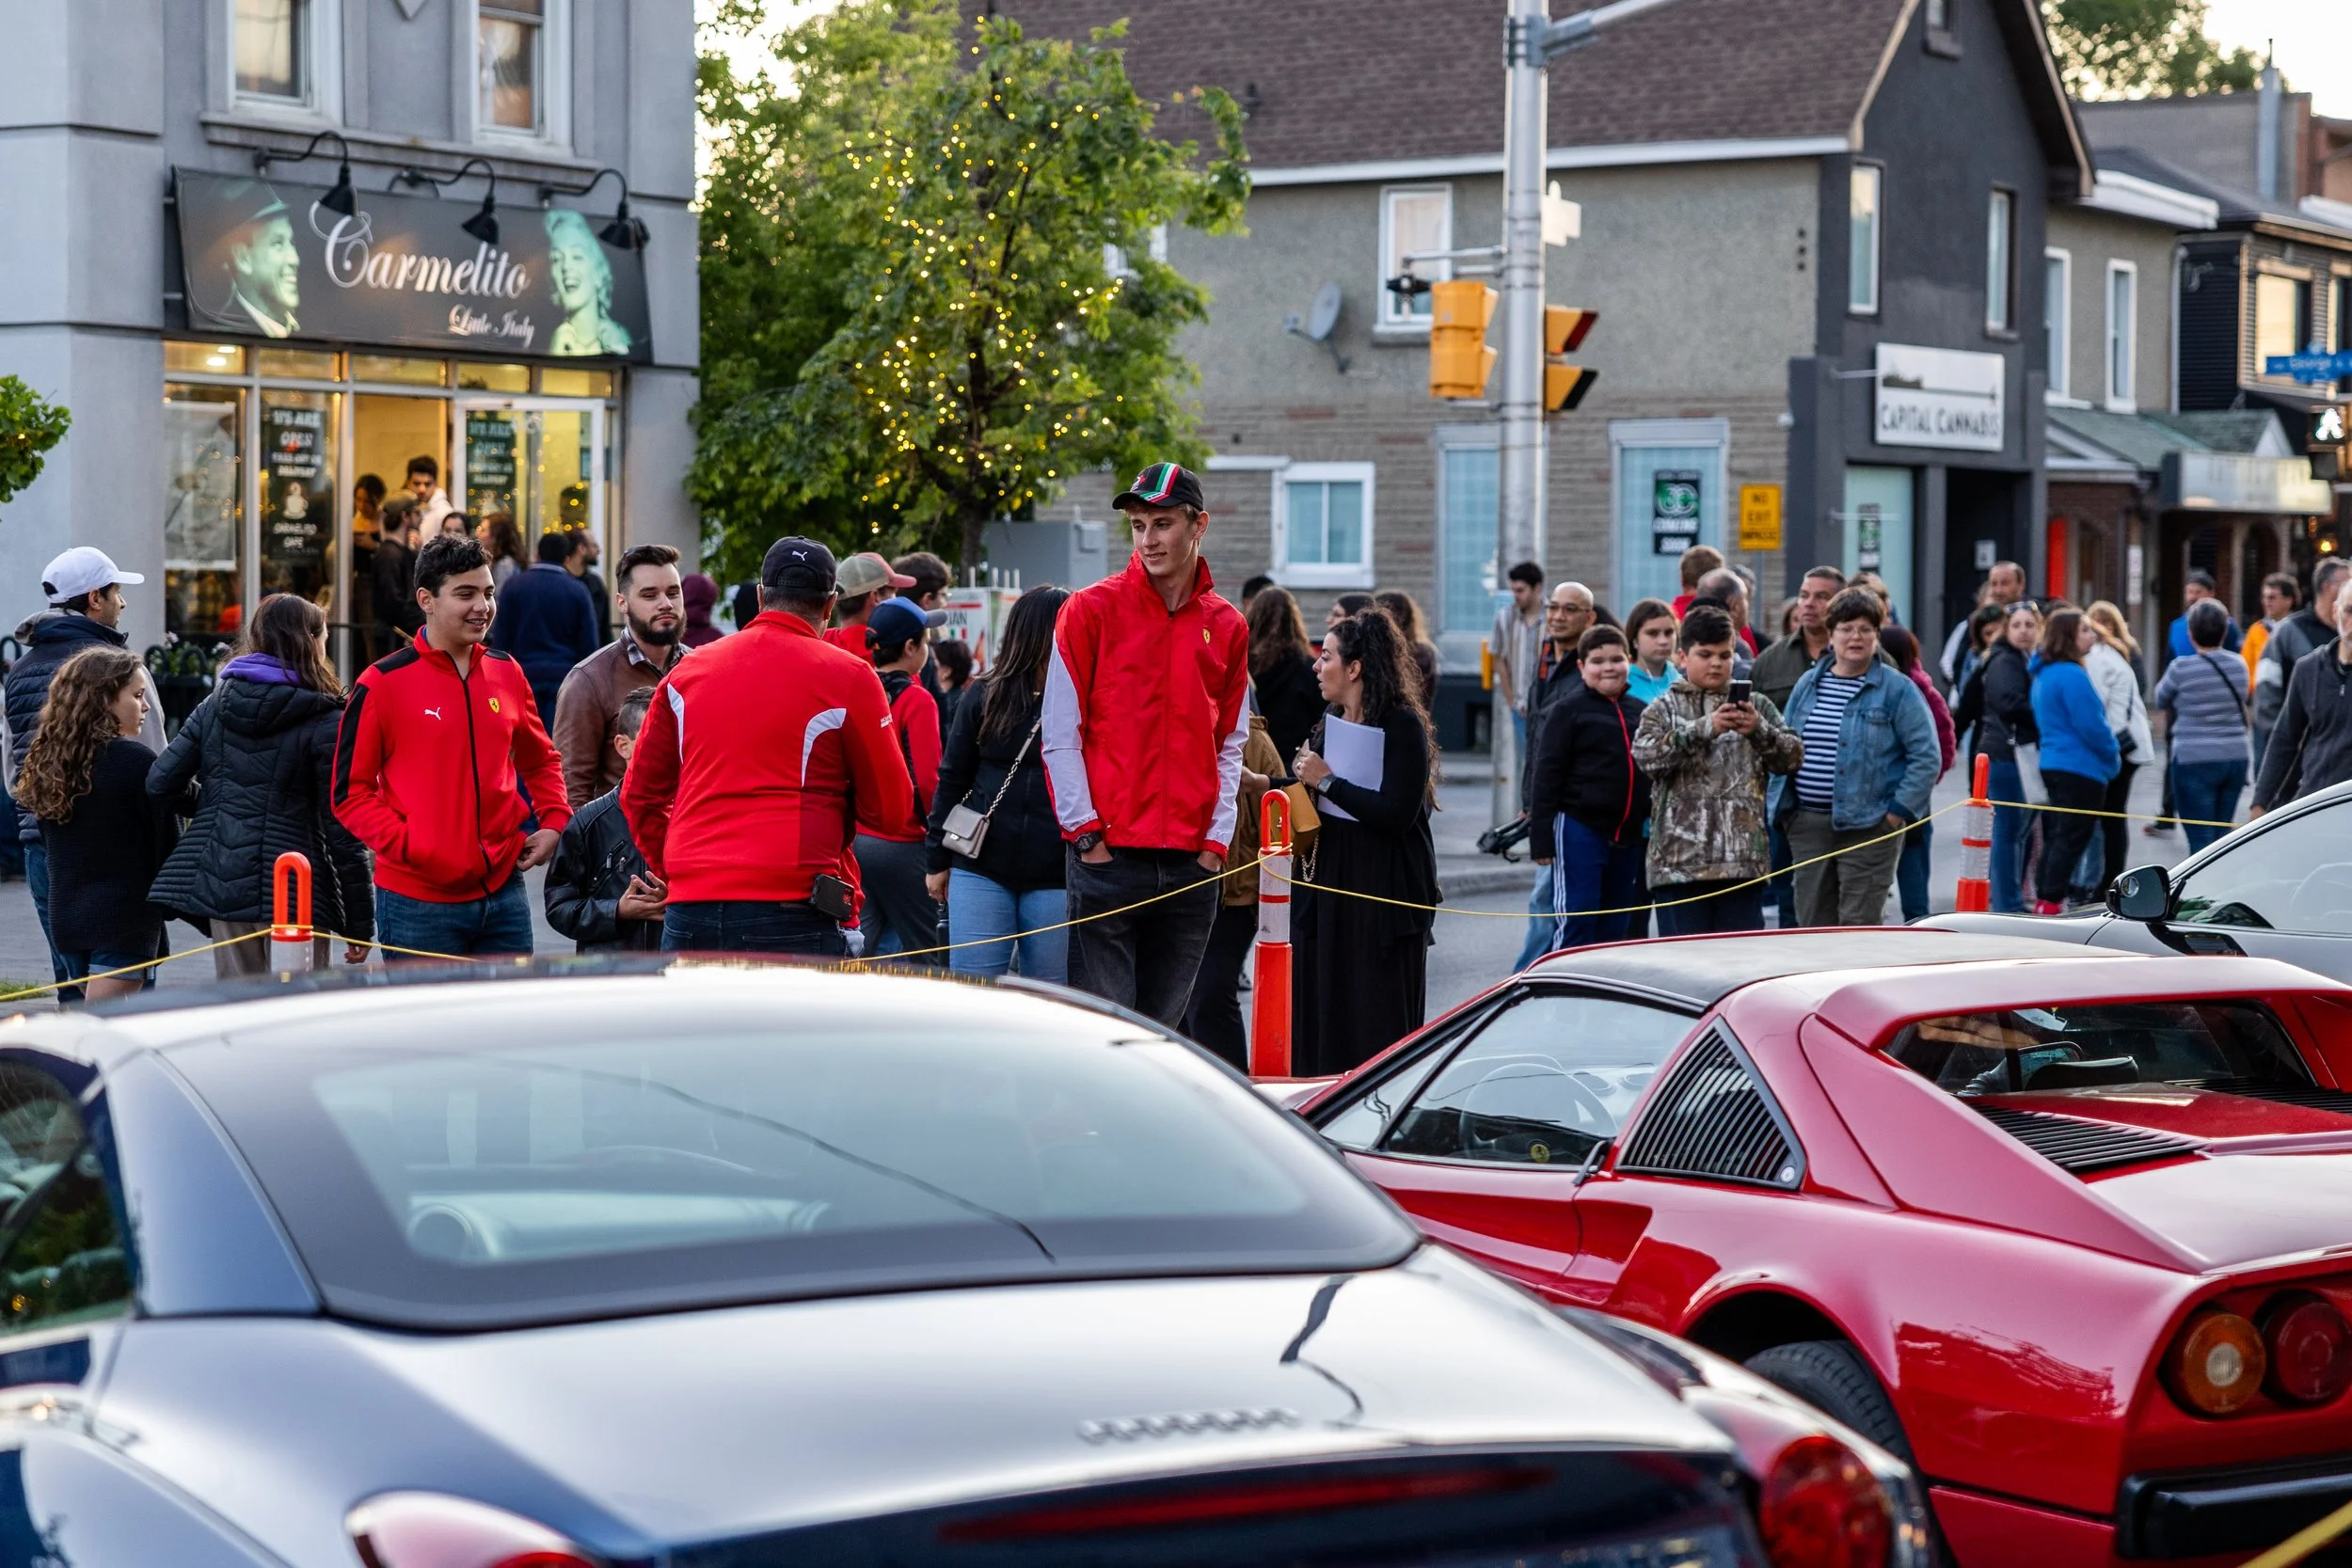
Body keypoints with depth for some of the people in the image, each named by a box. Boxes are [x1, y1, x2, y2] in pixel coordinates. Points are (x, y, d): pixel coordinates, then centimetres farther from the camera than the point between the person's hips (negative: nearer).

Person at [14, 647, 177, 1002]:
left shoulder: (45, 760, 6)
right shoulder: (136, 762, -13)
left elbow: (48, 842, 13)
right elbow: (164, 842, -8)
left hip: (64, 914, 7)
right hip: (126, 916, -7)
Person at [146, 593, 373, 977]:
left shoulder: (215, 705, 8)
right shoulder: (326, 722, -6)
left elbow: (161, 782, 4)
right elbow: (342, 829, -8)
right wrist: (360, 922, -3)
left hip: (220, 887, 5)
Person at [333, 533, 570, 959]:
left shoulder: (508, 673, 10)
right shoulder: (382, 684, -6)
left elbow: (541, 760, 24)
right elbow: (350, 792, -5)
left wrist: (555, 822, 7)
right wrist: (407, 846, -17)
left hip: (504, 892, 5)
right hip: (418, 902, -5)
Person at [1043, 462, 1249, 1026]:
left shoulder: (1227, 628, 10)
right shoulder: (1091, 610, -1)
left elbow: (1230, 746, 14)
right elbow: (1060, 735, -2)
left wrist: (1217, 838, 3)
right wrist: (1085, 831, -8)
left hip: (1192, 864, 4)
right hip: (1107, 857, -4)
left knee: (1165, 1025, 8)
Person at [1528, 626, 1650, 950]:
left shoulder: (1640, 712, 11)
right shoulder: (1569, 710, -4)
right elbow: (1547, 775, -6)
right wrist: (1541, 838, -11)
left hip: (1628, 835, 6)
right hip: (1579, 829, -5)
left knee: (1617, 929, 11)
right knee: (1576, 925, -7)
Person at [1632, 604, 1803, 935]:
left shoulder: (1757, 706, 13)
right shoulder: (1664, 709, 7)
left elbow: (1793, 756, 6)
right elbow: (1645, 755, -11)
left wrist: (1759, 730, -12)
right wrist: (1705, 728, -20)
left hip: (1743, 858, 2)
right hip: (1680, 858, -2)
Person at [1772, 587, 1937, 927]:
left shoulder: (1897, 689, -3)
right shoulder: (1808, 684, 12)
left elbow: (1925, 757, -6)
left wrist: (1898, 810, -11)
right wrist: (1781, 805, 8)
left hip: (1867, 826, -5)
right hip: (1807, 823, 5)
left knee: (1859, 923, -5)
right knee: (1814, 920, 8)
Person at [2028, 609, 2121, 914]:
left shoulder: (2043, 674, 12)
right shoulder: (2072, 675, -18)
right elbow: (2091, 725, -19)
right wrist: (2114, 755, -2)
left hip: (2052, 763, 9)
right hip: (2082, 768, -9)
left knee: (2056, 836, 15)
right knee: (2073, 839, -5)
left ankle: (2043, 899, 17)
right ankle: (2051, 902, -6)